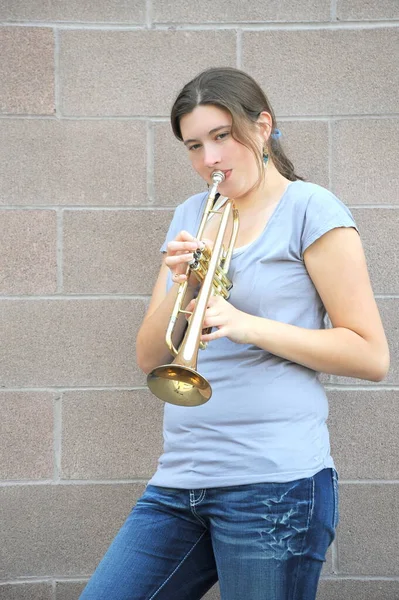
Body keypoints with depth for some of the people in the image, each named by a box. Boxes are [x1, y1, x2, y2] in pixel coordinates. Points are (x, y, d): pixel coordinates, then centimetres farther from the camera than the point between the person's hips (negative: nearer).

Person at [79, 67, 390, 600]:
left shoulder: (311, 209, -1)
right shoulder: (191, 218, 16)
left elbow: (372, 357, -6)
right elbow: (149, 358, 13)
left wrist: (248, 325, -17)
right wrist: (179, 287, -6)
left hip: (273, 481, -5)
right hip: (179, 480, 6)